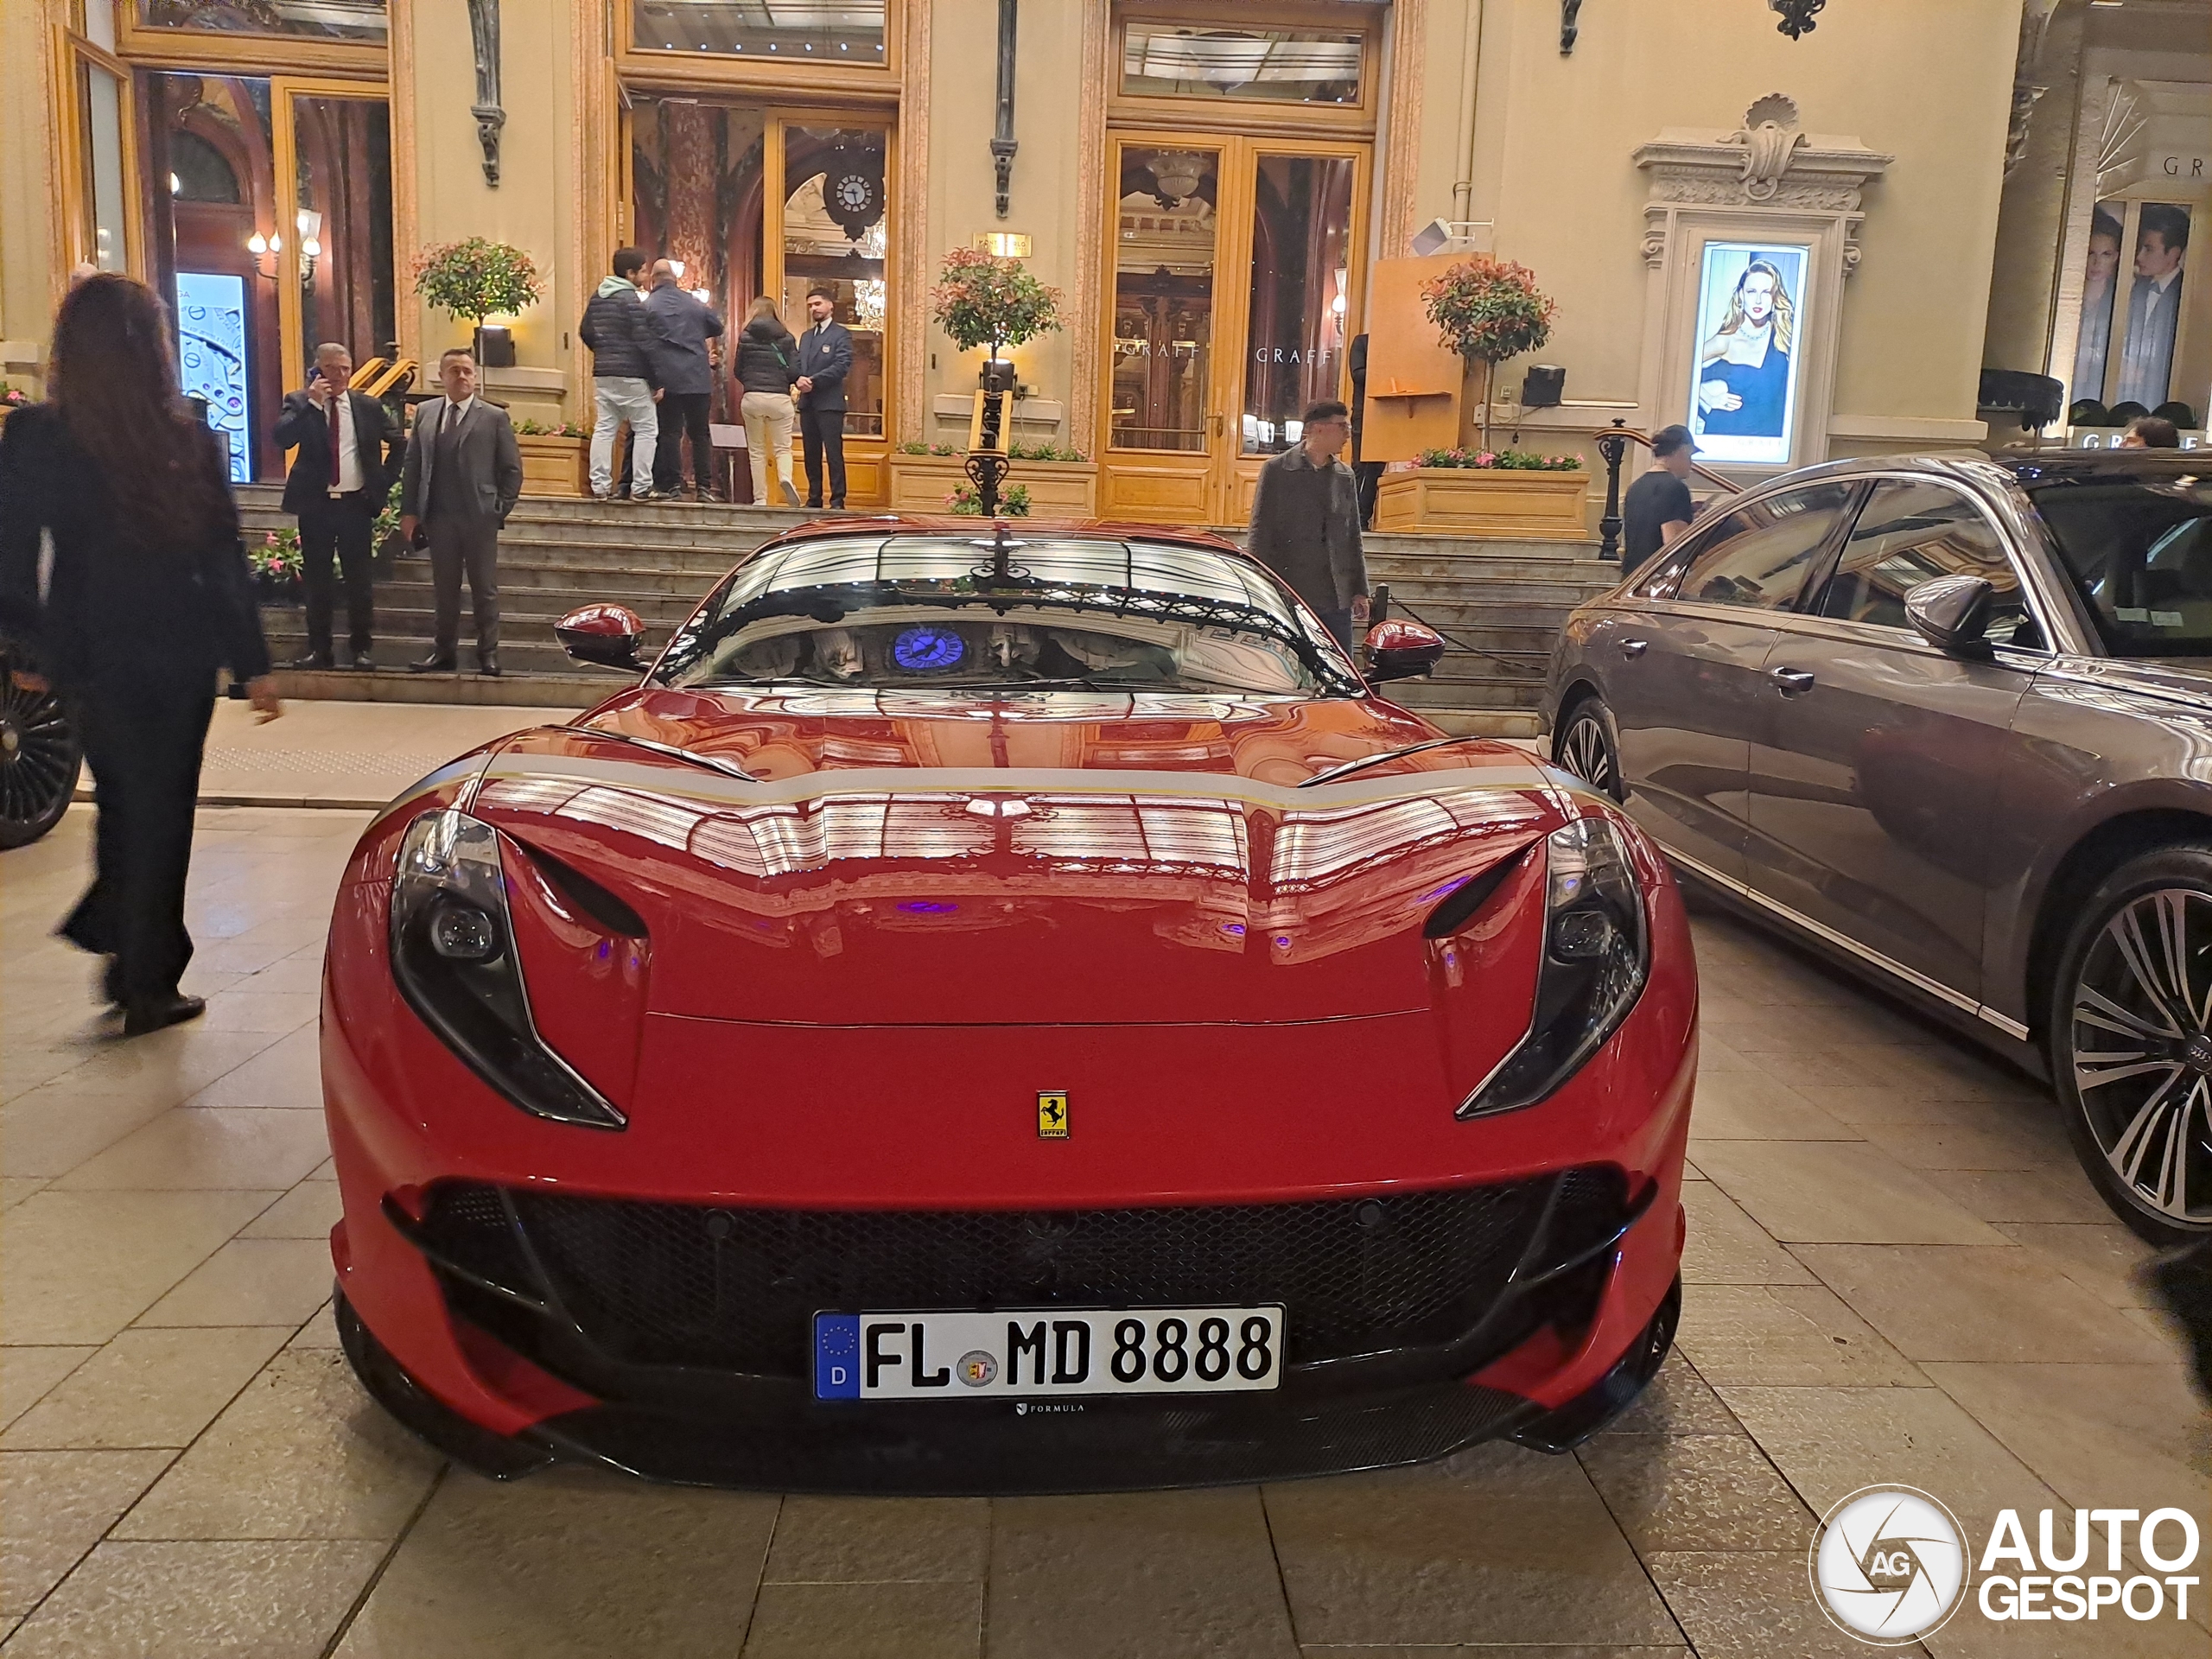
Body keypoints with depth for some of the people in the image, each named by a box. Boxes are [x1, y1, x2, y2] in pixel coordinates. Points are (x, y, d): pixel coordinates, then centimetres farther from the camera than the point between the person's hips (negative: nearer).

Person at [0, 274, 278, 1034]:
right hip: (175, 658, -1)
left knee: (124, 805, 23)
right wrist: (253, 665, -2)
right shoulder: (192, 444, -10)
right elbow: (226, 566, -7)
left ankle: (123, 947, 26)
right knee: (159, 816, 10)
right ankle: (148, 987, 16)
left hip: (86, 660, 1)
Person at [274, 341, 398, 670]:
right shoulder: (300, 403, 1)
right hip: (315, 504, 0)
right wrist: (312, 403, -22)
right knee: (317, 580, 6)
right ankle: (319, 649, 11)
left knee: (359, 579, 2)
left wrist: (384, 480, 8)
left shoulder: (368, 406, 6)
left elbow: (399, 443, 17)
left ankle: (360, 649, 9)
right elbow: (282, 438, -16)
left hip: (356, 504, 0)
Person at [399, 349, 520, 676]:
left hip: (480, 518, -3)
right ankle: (445, 651, 17)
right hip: (438, 517, 3)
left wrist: (500, 510, -5)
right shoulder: (425, 413, 9)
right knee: (445, 589, 9)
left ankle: (488, 655, 9)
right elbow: (412, 465, 10)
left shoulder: (494, 417, 0)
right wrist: (409, 511, 4)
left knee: (485, 589, 3)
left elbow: (512, 469, 1)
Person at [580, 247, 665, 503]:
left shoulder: (597, 297, 11)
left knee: (604, 428, 9)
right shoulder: (632, 300, -12)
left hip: (602, 373, 7)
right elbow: (644, 342, -16)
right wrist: (657, 378, -11)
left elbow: (585, 332, 18)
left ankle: (600, 486, 7)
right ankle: (640, 488, -3)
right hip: (631, 375, -7)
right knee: (646, 429, 0)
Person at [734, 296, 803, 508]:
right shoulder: (786, 337, 3)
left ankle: (760, 498, 6)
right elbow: (794, 371, -2)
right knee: (783, 448, 8)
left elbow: (738, 371, 7)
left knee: (756, 451, 9)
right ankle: (786, 478, -22)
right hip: (780, 398, 0)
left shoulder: (745, 337, 2)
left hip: (752, 397, 0)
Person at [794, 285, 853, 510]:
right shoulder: (806, 337, 22)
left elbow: (842, 366, -12)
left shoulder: (841, 335, 0)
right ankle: (814, 498, 13)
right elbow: (796, 364, 15)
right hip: (807, 403, 7)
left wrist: (814, 380, -17)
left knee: (833, 453, -7)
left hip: (829, 402, -7)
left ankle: (837, 500, -6)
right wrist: (798, 379, -8)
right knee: (811, 454, 8)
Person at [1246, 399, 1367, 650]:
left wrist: (1359, 590, 10)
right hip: (1289, 594, -4)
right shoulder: (1277, 470, -1)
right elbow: (1260, 533, -3)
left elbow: (1353, 538, 16)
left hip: (1336, 598, 4)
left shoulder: (1345, 476, 12)